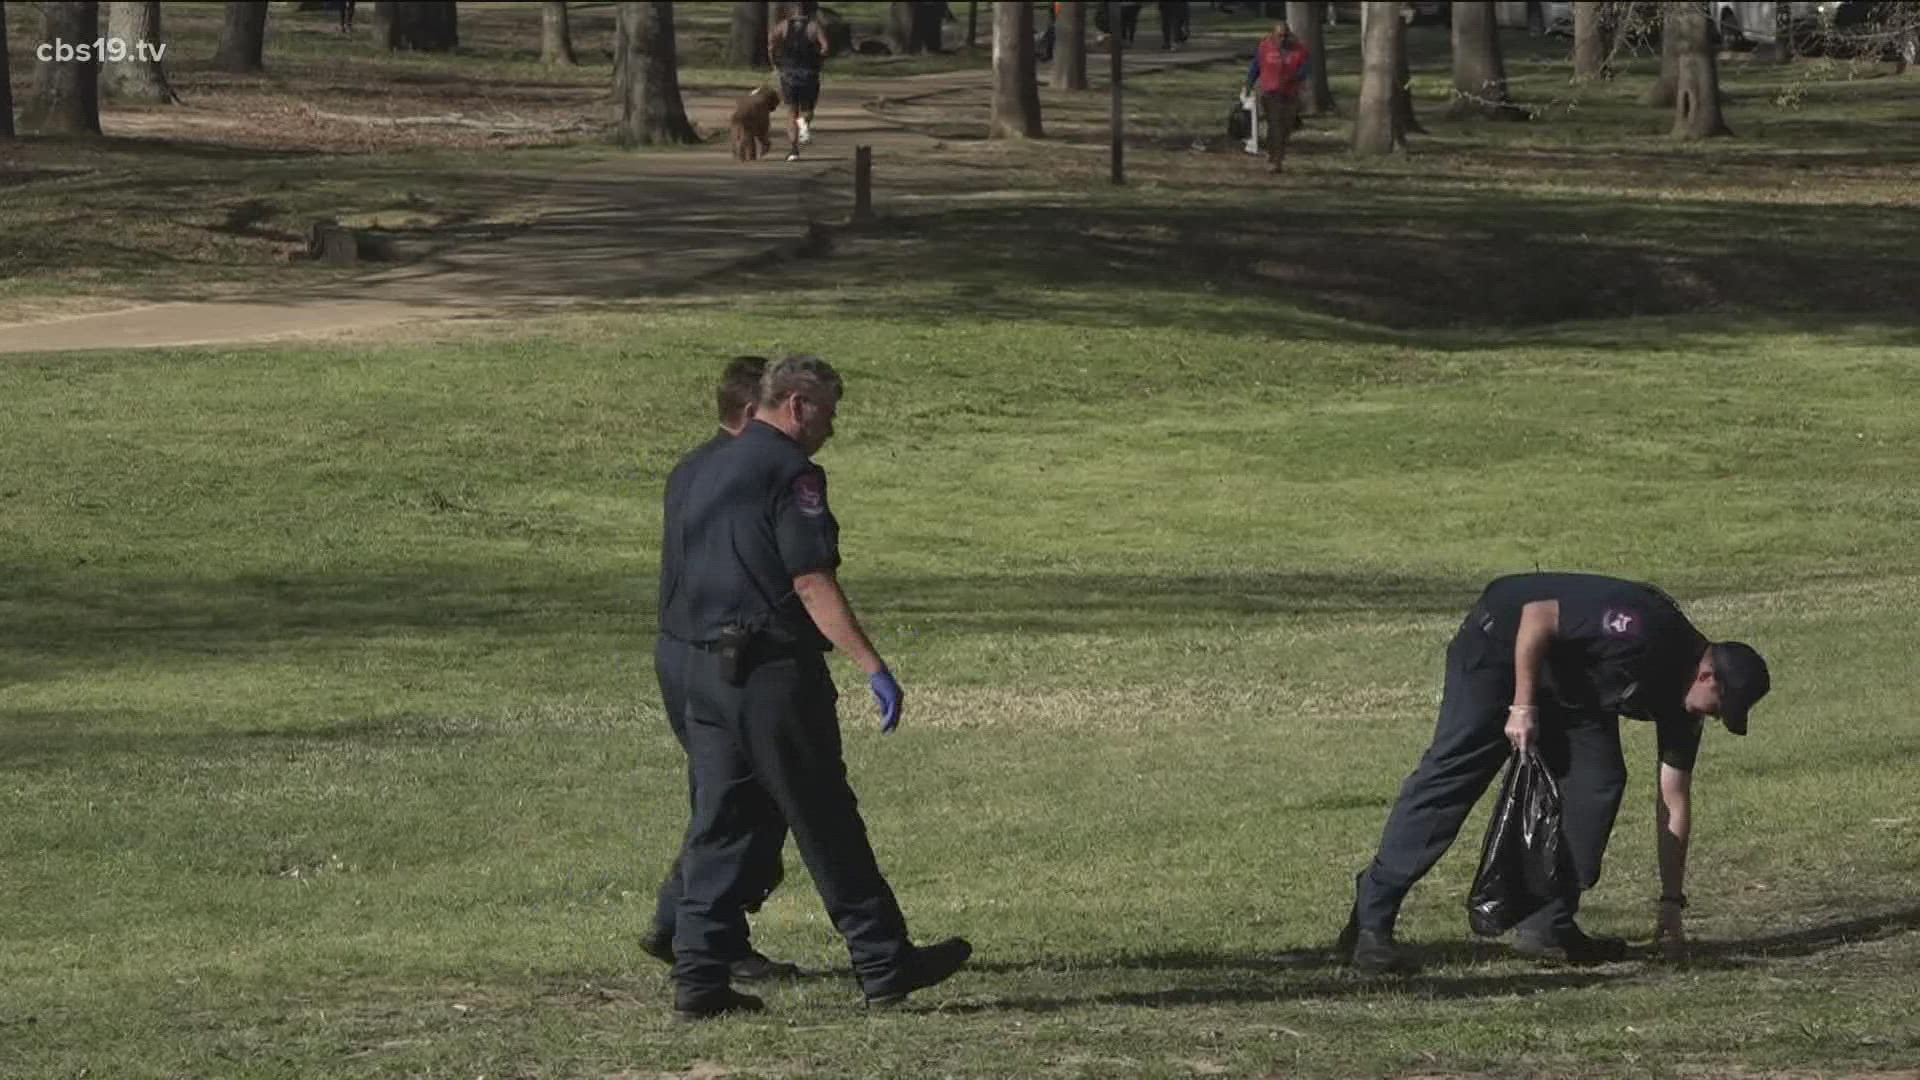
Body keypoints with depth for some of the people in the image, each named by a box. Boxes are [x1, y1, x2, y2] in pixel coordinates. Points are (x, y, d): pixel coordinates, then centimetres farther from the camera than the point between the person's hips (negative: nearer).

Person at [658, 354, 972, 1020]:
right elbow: (812, 584, -18)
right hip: (774, 669, -8)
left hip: (701, 667, 8)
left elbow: (681, 575, 20)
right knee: (827, 826, 0)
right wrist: (874, 667, -20)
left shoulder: (706, 472, 16)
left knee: (718, 826, 8)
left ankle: (699, 980, 3)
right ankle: (884, 965, 7)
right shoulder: (788, 472, -11)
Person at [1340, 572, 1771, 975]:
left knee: (1599, 782, -6)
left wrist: (1672, 904, 3)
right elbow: (1537, 615, -28)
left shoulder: (1679, 695, -4)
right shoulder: (1645, 629, -31)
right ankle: (1370, 919, -17)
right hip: (1502, 643, -8)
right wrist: (1523, 707, -27)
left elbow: (1674, 803, 3)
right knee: (1452, 775, -16)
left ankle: (1549, 926, -1)